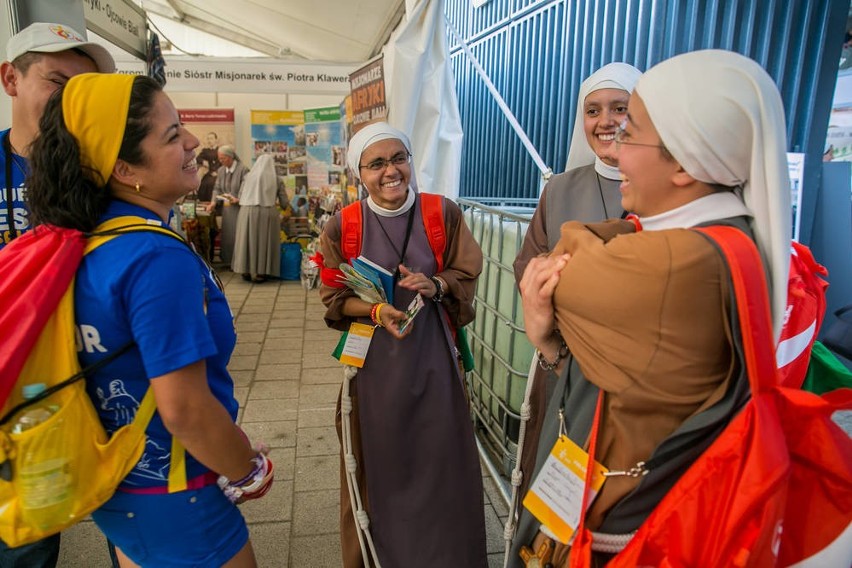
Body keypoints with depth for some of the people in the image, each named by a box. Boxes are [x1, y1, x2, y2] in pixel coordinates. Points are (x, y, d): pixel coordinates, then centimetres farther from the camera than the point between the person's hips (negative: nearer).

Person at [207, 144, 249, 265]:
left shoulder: (243, 170, -10)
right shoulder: (221, 171, 9)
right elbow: (217, 188, 11)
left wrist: (238, 199, -27)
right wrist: (214, 202, -3)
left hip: (239, 208, -6)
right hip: (226, 209, 6)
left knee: (237, 235, -3)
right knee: (226, 235, 10)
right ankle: (228, 260, 20)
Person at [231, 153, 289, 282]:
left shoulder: (248, 176, 10)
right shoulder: (275, 179, 5)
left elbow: (241, 197, 13)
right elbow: (285, 202, 6)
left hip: (247, 212, 2)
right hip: (267, 213, -2)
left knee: (248, 240, 12)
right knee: (264, 241, 5)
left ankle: (247, 271, 17)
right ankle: (260, 272, 6)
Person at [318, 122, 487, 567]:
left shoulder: (444, 213, -5)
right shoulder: (341, 227, -6)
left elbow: (466, 275, 3)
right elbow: (334, 299, 1)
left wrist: (435, 286, -18)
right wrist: (376, 311, -17)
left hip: (432, 354, 1)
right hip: (374, 358, 0)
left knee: (439, 456, 9)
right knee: (379, 459, 10)